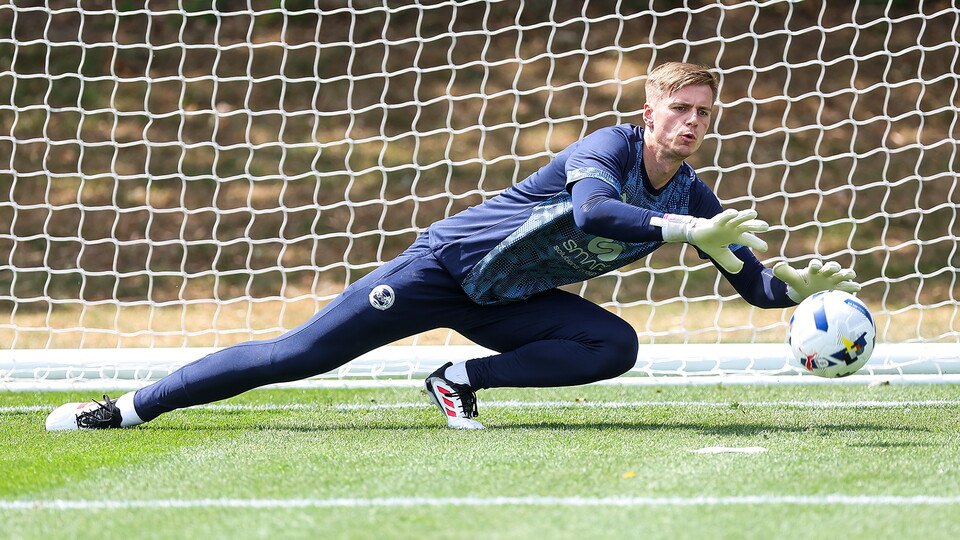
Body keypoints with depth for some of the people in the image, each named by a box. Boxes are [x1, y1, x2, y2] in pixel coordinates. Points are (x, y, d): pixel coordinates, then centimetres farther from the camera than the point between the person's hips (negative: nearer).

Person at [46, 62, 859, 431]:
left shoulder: (691, 196, -1)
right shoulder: (610, 148, -21)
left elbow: (753, 284, 4)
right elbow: (592, 212, -43)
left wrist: (801, 285, -16)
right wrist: (685, 232, -48)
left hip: (506, 304, 6)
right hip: (448, 262, -6)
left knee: (616, 348, -20)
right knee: (296, 356, -12)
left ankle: (462, 382, -10)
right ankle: (132, 406, -4)